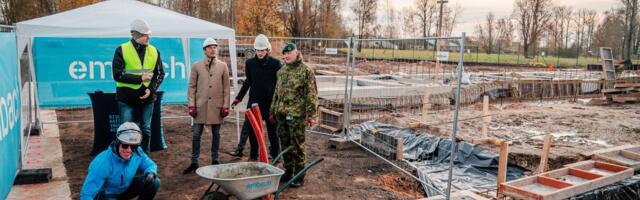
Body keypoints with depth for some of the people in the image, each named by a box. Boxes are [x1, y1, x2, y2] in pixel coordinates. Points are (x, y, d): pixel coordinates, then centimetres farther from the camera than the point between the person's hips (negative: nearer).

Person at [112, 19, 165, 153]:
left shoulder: (154, 51, 4)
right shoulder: (122, 50, -5)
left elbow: (160, 74, 7)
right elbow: (117, 74, -10)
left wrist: (151, 89, -9)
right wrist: (140, 78, -16)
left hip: (147, 97, 3)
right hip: (127, 98, -3)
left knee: (146, 130, 12)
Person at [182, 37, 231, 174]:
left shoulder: (223, 66, 4)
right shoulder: (196, 66, 3)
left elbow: (226, 87, 4)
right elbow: (192, 86, 4)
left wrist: (225, 105, 0)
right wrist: (192, 105, -2)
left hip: (217, 106, 0)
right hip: (200, 105, 0)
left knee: (216, 134, 8)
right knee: (196, 134, 1)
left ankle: (215, 160, 20)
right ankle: (194, 162, 10)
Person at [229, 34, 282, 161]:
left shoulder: (275, 64, -6)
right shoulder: (250, 63, 3)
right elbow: (248, 81, 14)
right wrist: (239, 98, 15)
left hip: (270, 102, -3)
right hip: (254, 101, 3)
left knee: (272, 129, 5)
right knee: (251, 128, 4)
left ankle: (275, 155, 16)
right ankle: (253, 155, 14)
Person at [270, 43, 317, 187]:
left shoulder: (306, 71, -5)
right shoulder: (282, 71, 16)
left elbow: (311, 94, -9)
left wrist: (310, 114, -13)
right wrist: (273, 111, 20)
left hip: (297, 115, -7)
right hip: (281, 114, 7)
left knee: (297, 146, -1)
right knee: (285, 144, 14)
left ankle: (299, 176, 10)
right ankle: (288, 171, 27)